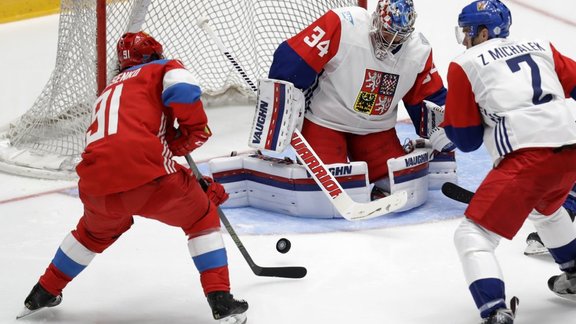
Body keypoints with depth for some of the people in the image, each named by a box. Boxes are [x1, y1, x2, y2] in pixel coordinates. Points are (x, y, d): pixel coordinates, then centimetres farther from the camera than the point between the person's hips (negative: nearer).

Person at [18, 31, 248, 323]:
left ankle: (43, 294, 45)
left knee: (96, 230, 38)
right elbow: (181, 88, -8)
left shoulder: (108, 93, 38)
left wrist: (200, 189, 38)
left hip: (97, 186, 6)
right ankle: (221, 300, 10)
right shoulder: (161, 69, 19)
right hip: (143, 172, -6)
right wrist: (194, 130, 8)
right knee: (202, 218, 20)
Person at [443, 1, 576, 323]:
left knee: (473, 235, -2)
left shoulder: (465, 64, 9)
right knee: (545, 208, 38)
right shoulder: (540, 47, 21)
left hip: (527, 156, -6)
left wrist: (447, 120, 30)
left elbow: (466, 139, 12)